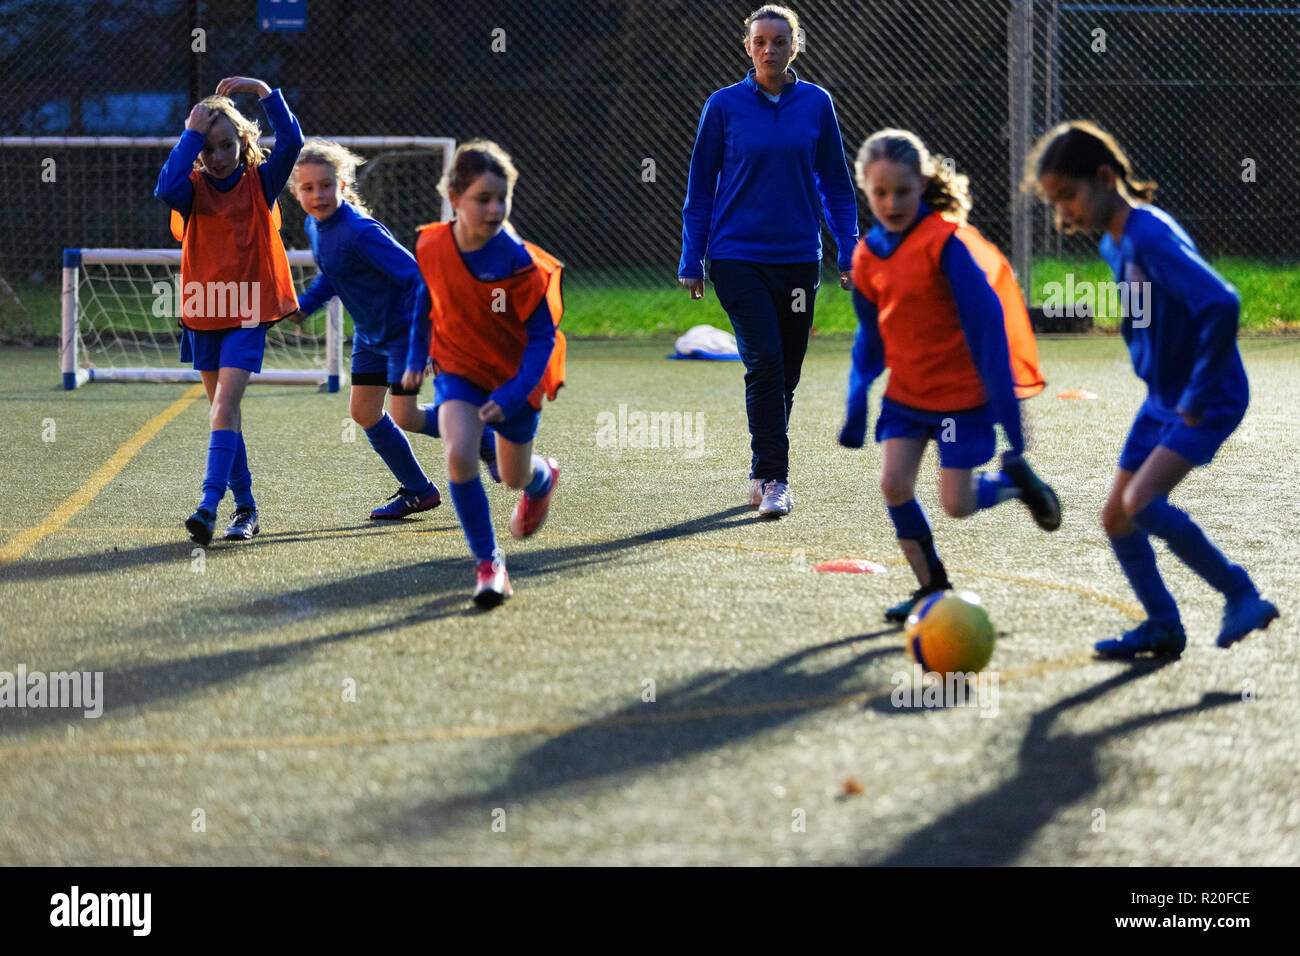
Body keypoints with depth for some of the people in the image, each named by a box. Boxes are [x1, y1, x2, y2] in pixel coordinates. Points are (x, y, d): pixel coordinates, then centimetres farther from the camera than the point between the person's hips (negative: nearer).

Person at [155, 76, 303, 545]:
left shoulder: (260, 183, -2)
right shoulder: (194, 189, -2)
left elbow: (291, 141, -17)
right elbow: (165, 188, -25)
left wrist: (263, 90, -21)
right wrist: (192, 133, -23)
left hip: (247, 315, -3)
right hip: (204, 315, 3)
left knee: (225, 406, -17)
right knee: (223, 412, 11)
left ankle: (209, 505, -26)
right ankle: (245, 507, 22)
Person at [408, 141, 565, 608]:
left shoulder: (519, 262, -26)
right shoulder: (430, 245, -16)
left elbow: (542, 336, -19)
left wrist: (511, 397, -29)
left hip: (514, 375, -1)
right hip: (457, 368, 1)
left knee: (515, 477, 17)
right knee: (459, 454, -26)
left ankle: (543, 477, 58)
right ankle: (488, 562, -12)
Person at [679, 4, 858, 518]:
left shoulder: (817, 104, 4)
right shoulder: (724, 105, -1)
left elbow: (835, 183, 10)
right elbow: (700, 187, 4)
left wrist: (848, 253, 4)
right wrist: (692, 263, 1)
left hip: (798, 258, 3)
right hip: (737, 257, -2)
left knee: (785, 374, 7)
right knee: (764, 361, -15)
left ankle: (763, 475, 23)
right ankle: (773, 481, -13)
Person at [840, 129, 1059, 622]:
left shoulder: (945, 242, -19)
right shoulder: (868, 255, 1)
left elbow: (987, 319, -18)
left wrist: (1003, 399, -19)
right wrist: (856, 408, 11)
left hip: (961, 392, -6)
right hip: (906, 391, 6)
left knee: (957, 504, -7)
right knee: (894, 483, -8)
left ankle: (1018, 482, 25)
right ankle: (932, 587, 9)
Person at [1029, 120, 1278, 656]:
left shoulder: (1151, 238, -24)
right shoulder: (1114, 245, 7)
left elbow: (1220, 305, -36)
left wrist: (1197, 397, -27)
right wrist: (1160, 384, 16)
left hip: (1207, 403, -10)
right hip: (1162, 400, 10)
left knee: (1140, 504, -23)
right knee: (1116, 518, 9)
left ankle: (1241, 595, -8)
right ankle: (1162, 627, 23)